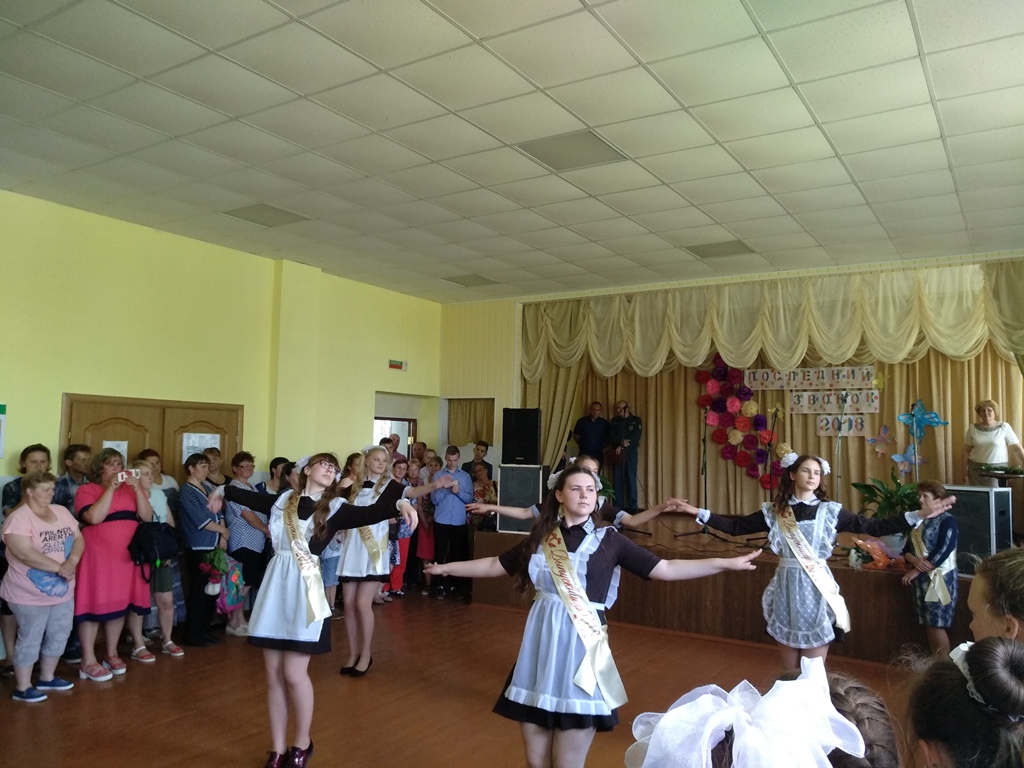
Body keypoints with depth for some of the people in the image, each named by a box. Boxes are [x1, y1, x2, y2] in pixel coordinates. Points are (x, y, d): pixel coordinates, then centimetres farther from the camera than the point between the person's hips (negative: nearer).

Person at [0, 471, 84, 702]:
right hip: (31, 594, -7)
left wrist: (72, 562, -18)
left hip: (62, 591, 7)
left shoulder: (61, 511, 5)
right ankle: (22, 687, 17)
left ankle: (47, 678, 32)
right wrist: (59, 568, -25)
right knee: (30, 639, 3)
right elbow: (26, 554, -27)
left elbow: (78, 538, 2)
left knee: (59, 636, 15)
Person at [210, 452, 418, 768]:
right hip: (276, 584, 4)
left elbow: (367, 514, -19)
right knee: (273, 674, 9)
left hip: (304, 588, -4)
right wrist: (223, 491, 42)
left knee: (294, 674, -4)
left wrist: (398, 504, -37)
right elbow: (251, 498, 26)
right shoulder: (284, 500, 9)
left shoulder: (334, 507, -2)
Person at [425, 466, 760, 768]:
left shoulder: (609, 539, -1)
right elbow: (494, 565, 16)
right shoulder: (541, 538, 6)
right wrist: (445, 567, 18)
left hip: (581, 647, -3)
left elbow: (665, 569, -4)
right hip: (540, 647, 3)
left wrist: (727, 563, -9)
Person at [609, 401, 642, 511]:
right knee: (617, 480, 0)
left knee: (631, 480, -4)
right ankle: (618, 507, 3)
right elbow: (611, 436, 2)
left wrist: (622, 447, -13)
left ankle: (632, 507, -1)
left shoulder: (636, 420, 6)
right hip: (617, 454, 3)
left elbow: (635, 437, -6)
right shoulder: (614, 421, 15)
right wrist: (621, 441, -16)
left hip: (631, 453, -2)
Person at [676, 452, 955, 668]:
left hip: (816, 588, -1)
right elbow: (736, 526, 4)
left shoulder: (830, 511, -1)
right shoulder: (774, 511, 1)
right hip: (787, 588, 1)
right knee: (789, 669, 12)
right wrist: (699, 513, -3)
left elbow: (872, 527, -2)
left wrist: (919, 515, -10)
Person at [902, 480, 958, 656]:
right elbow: (906, 550, 9)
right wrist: (914, 560, -14)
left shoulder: (947, 520, -7)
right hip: (922, 579, 6)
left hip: (940, 578, -6)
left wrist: (914, 571, -14)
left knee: (937, 625, -6)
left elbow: (941, 554, -16)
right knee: (928, 625, 8)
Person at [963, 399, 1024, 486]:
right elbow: (967, 450, 8)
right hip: (976, 469, 2)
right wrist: (965, 469, 4)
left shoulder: (1004, 427, -1)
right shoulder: (973, 428, 4)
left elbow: (1017, 448, -3)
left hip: (998, 468, -2)